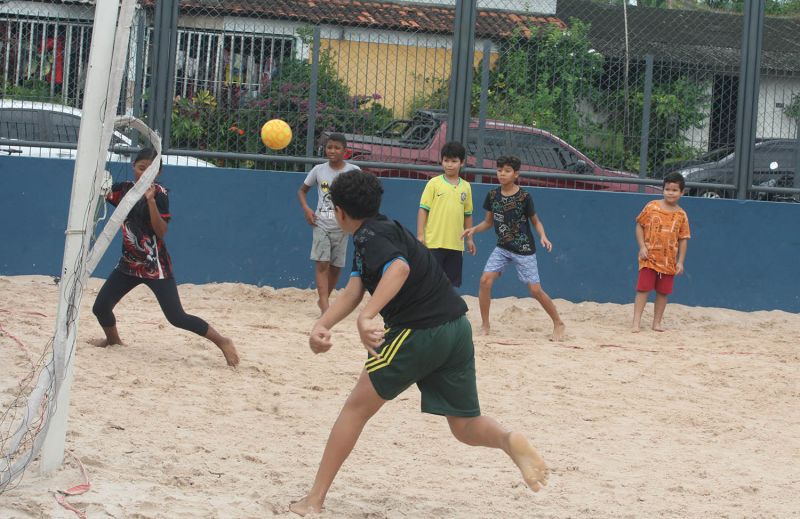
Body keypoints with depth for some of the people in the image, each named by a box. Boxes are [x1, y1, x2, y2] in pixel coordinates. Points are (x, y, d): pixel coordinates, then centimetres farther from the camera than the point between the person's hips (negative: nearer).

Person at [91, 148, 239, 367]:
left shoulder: (159, 194, -13)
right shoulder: (124, 189, 3)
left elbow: (161, 232, -21)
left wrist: (151, 201, -32)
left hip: (155, 266, -6)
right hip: (129, 263, 6)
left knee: (177, 318, -12)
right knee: (100, 307, 3)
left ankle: (222, 342, 0)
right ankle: (113, 339, 34)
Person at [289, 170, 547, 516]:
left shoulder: (371, 236, -9)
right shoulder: (386, 231, 21)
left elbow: (399, 267, -32)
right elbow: (353, 291, 11)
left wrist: (366, 316, -43)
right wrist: (322, 326, -4)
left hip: (420, 332, -9)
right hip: (456, 329, 9)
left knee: (357, 408, 2)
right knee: (465, 427, 15)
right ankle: (508, 441, -16)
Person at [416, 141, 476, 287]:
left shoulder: (466, 187, 9)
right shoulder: (434, 183, -2)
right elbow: (423, 209, -3)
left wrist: (469, 239, 16)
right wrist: (420, 235, -9)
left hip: (456, 244, 4)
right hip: (434, 242, -4)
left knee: (452, 283, 7)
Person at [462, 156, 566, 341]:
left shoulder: (524, 197, -12)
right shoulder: (492, 195, -1)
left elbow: (536, 221, -1)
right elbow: (488, 221, 11)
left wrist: (543, 236, -20)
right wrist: (474, 229, -8)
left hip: (524, 250, -4)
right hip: (502, 248, 4)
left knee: (535, 290, -4)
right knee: (485, 280, -13)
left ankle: (558, 324, 15)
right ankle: (485, 325, 1)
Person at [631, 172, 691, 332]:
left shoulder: (681, 215, 1)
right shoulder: (652, 207, -3)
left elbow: (683, 239, 4)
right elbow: (639, 226, 3)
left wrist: (680, 261, -1)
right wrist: (642, 247, -8)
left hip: (669, 261, 2)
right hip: (649, 258, -2)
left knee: (663, 292, 7)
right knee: (643, 289, -6)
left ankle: (657, 322, 16)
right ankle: (636, 322, -6)